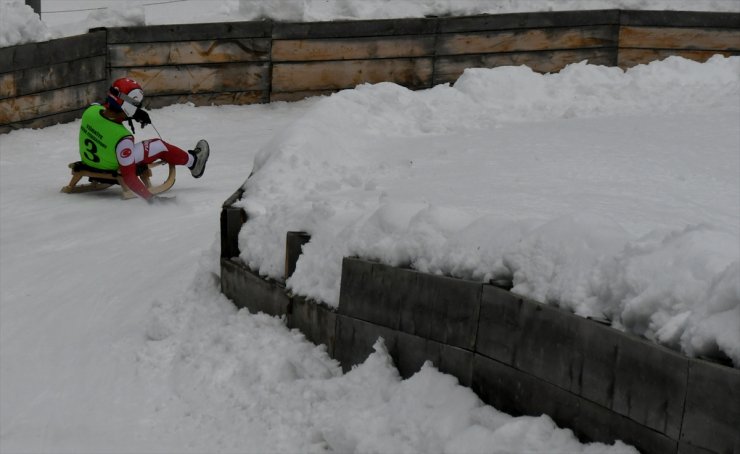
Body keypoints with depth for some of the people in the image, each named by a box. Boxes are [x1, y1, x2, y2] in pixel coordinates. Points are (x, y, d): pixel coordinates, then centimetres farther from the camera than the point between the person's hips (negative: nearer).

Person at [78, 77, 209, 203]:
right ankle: (193, 161, 32)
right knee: (160, 147, 8)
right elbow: (128, 176, -34)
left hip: (87, 159, 6)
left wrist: (133, 114, 7)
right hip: (112, 169, -6)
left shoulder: (91, 110, -22)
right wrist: (150, 198, -28)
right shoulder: (123, 138, -40)